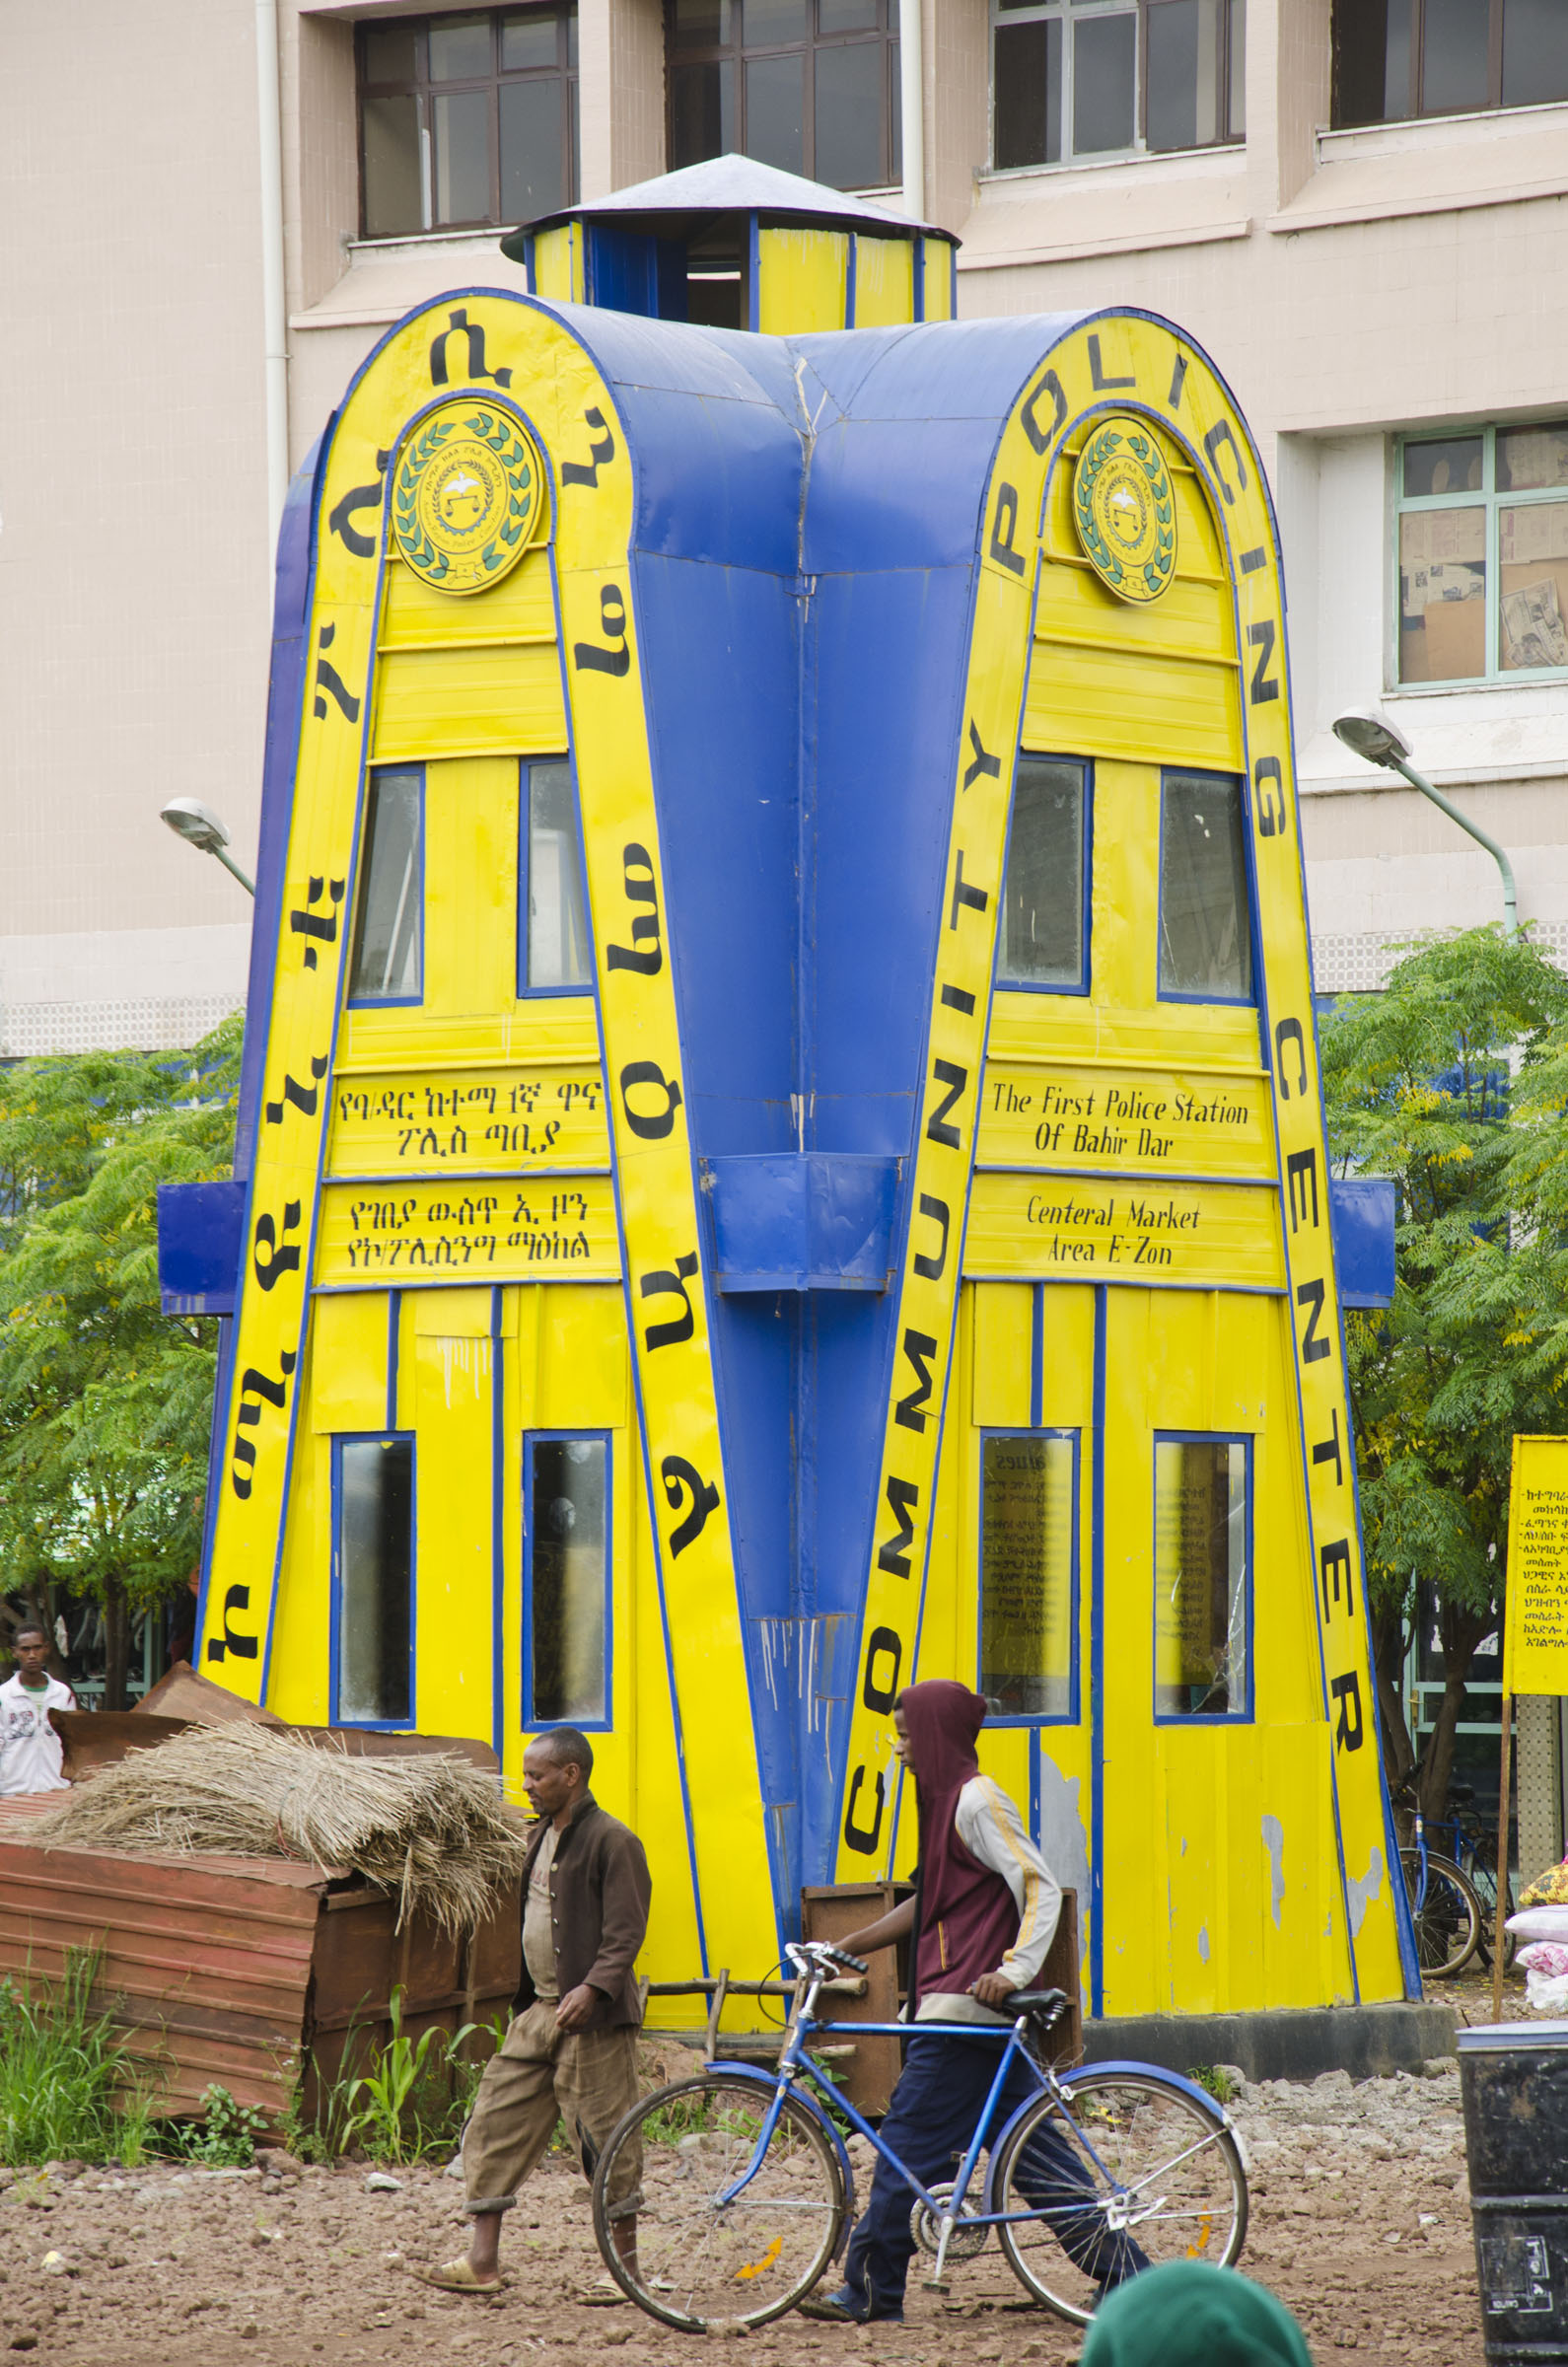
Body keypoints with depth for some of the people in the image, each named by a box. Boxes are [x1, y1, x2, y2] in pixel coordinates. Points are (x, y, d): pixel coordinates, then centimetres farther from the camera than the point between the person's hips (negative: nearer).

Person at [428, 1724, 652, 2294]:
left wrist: (591, 1989, -29)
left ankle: (626, 2264, 8)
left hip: (591, 2016, -9)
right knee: (497, 2121, 4)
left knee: (602, 2136, -3)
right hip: (540, 2011, 9)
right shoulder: (546, 1837, 15)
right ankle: (483, 2261, 6)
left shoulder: (611, 1842, -12)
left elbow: (625, 1933, -17)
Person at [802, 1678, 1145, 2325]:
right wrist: (847, 1947, 24)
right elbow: (931, 1903, 26)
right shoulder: (947, 1800, 18)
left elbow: (1041, 1888, -18)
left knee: (912, 2138, -5)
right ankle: (1123, 2268, 7)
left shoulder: (977, 1801, -12)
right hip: (956, 2002, 10)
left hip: (967, 2001, -10)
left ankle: (871, 2290, 0)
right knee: (1029, 2145, 9)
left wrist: (1014, 1970, -28)